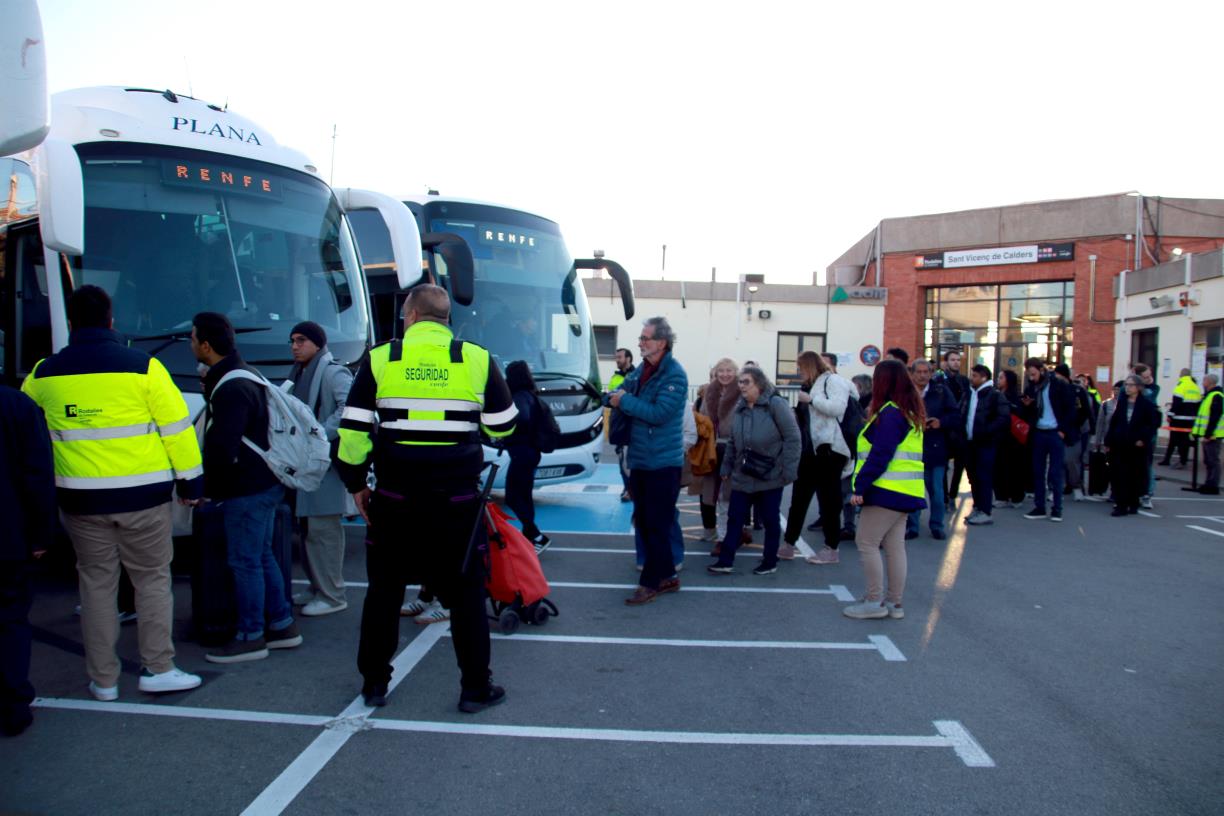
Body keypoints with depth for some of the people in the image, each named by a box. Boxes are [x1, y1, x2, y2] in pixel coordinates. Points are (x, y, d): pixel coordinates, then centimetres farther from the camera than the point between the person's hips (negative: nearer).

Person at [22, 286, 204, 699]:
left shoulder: (44, 374, 3)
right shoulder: (142, 367, -8)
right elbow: (177, 427, -7)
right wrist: (190, 480, 2)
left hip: (80, 498, 3)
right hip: (142, 496, -3)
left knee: (96, 584, 12)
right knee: (152, 579, 10)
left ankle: (103, 680, 19)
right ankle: (157, 668, 12)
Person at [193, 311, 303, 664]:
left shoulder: (231, 388, -20)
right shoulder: (243, 375, 12)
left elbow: (221, 448, -24)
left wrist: (204, 488, -11)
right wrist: (211, 388, 13)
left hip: (246, 489, -10)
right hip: (264, 482, 10)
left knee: (244, 562, -1)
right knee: (262, 557, 16)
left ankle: (250, 638, 9)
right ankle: (282, 626, 23)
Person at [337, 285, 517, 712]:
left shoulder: (379, 359, -1)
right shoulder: (478, 359, -1)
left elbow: (353, 431, -2)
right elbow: (503, 426, 4)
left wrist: (356, 484, 10)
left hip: (394, 496, 1)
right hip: (457, 498, 0)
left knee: (384, 589, 16)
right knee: (465, 592, 11)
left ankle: (374, 684, 27)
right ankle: (475, 688, 17)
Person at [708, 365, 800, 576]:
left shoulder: (775, 404, -11)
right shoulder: (740, 408, 10)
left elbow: (792, 438, -13)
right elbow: (732, 442, 17)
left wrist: (789, 470, -16)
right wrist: (727, 467, 14)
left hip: (770, 476, -5)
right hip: (743, 476, 6)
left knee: (771, 520, 8)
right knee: (734, 518, 5)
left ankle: (770, 562, 20)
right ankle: (725, 561, 11)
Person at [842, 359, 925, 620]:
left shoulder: (890, 413, -15)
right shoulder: (909, 412, 15)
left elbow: (880, 455, -20)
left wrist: (860, 486, -19)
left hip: (888, 491, -10)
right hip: (904, 491, 10)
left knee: (867, 542, -3)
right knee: (895, 545, 11)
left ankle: (874, 601, 0)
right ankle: (894, 602, 16)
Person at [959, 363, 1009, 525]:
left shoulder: (994, 396, -7)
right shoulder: (968, 395, 14)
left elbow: (1004, 419, -14)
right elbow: (960, 415, 19)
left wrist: (985, 431, -20)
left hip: (985, 443, -7)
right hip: (969, 442, 7)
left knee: (984, 477, -6)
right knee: (973, 477, 11)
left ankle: (986, 512, -2)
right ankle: (978, 507, 22)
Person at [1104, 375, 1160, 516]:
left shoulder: (1147, 404, -2)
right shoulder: (1122, 403, 9)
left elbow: (1153, 424, -3)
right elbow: (1113, 422, 10)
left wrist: (1143, 439, -12)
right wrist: (1108, 442, 6)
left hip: (1137, 446, -3)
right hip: (1120, 445, 3)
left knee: (1135, 475, 6)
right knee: (1120, 475, -2)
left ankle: (1133, 504, 18)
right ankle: (1122, 505, 0)